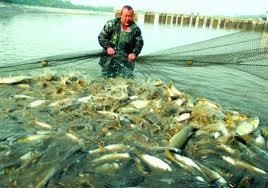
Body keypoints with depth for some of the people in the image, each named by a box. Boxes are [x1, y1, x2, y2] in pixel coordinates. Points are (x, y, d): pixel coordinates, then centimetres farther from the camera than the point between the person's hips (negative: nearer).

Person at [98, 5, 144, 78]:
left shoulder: (136, 29, 1)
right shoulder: (111, 24, -3)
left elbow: (140, 43, 6)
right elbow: (101, 37, -2)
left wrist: (134, 53, -13)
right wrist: (108, 47, -19)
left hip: (126, 61, 1)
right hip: (109, 60, 0)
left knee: (127, 78, -8)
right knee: (107, 78, 4)